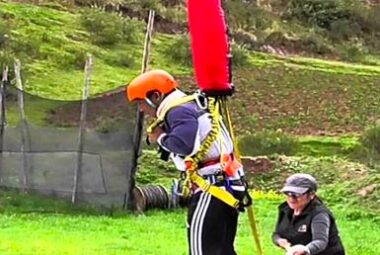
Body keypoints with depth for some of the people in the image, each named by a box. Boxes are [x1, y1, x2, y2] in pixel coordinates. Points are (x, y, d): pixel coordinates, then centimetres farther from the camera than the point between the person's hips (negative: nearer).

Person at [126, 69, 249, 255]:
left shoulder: (178, 110, -12)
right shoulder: (191, 106, 19)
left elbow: (184, 144, -29)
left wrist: (161, 139, -11)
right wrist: (163, 137, 5)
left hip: (212, 188, -10)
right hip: (227, 184, 10)